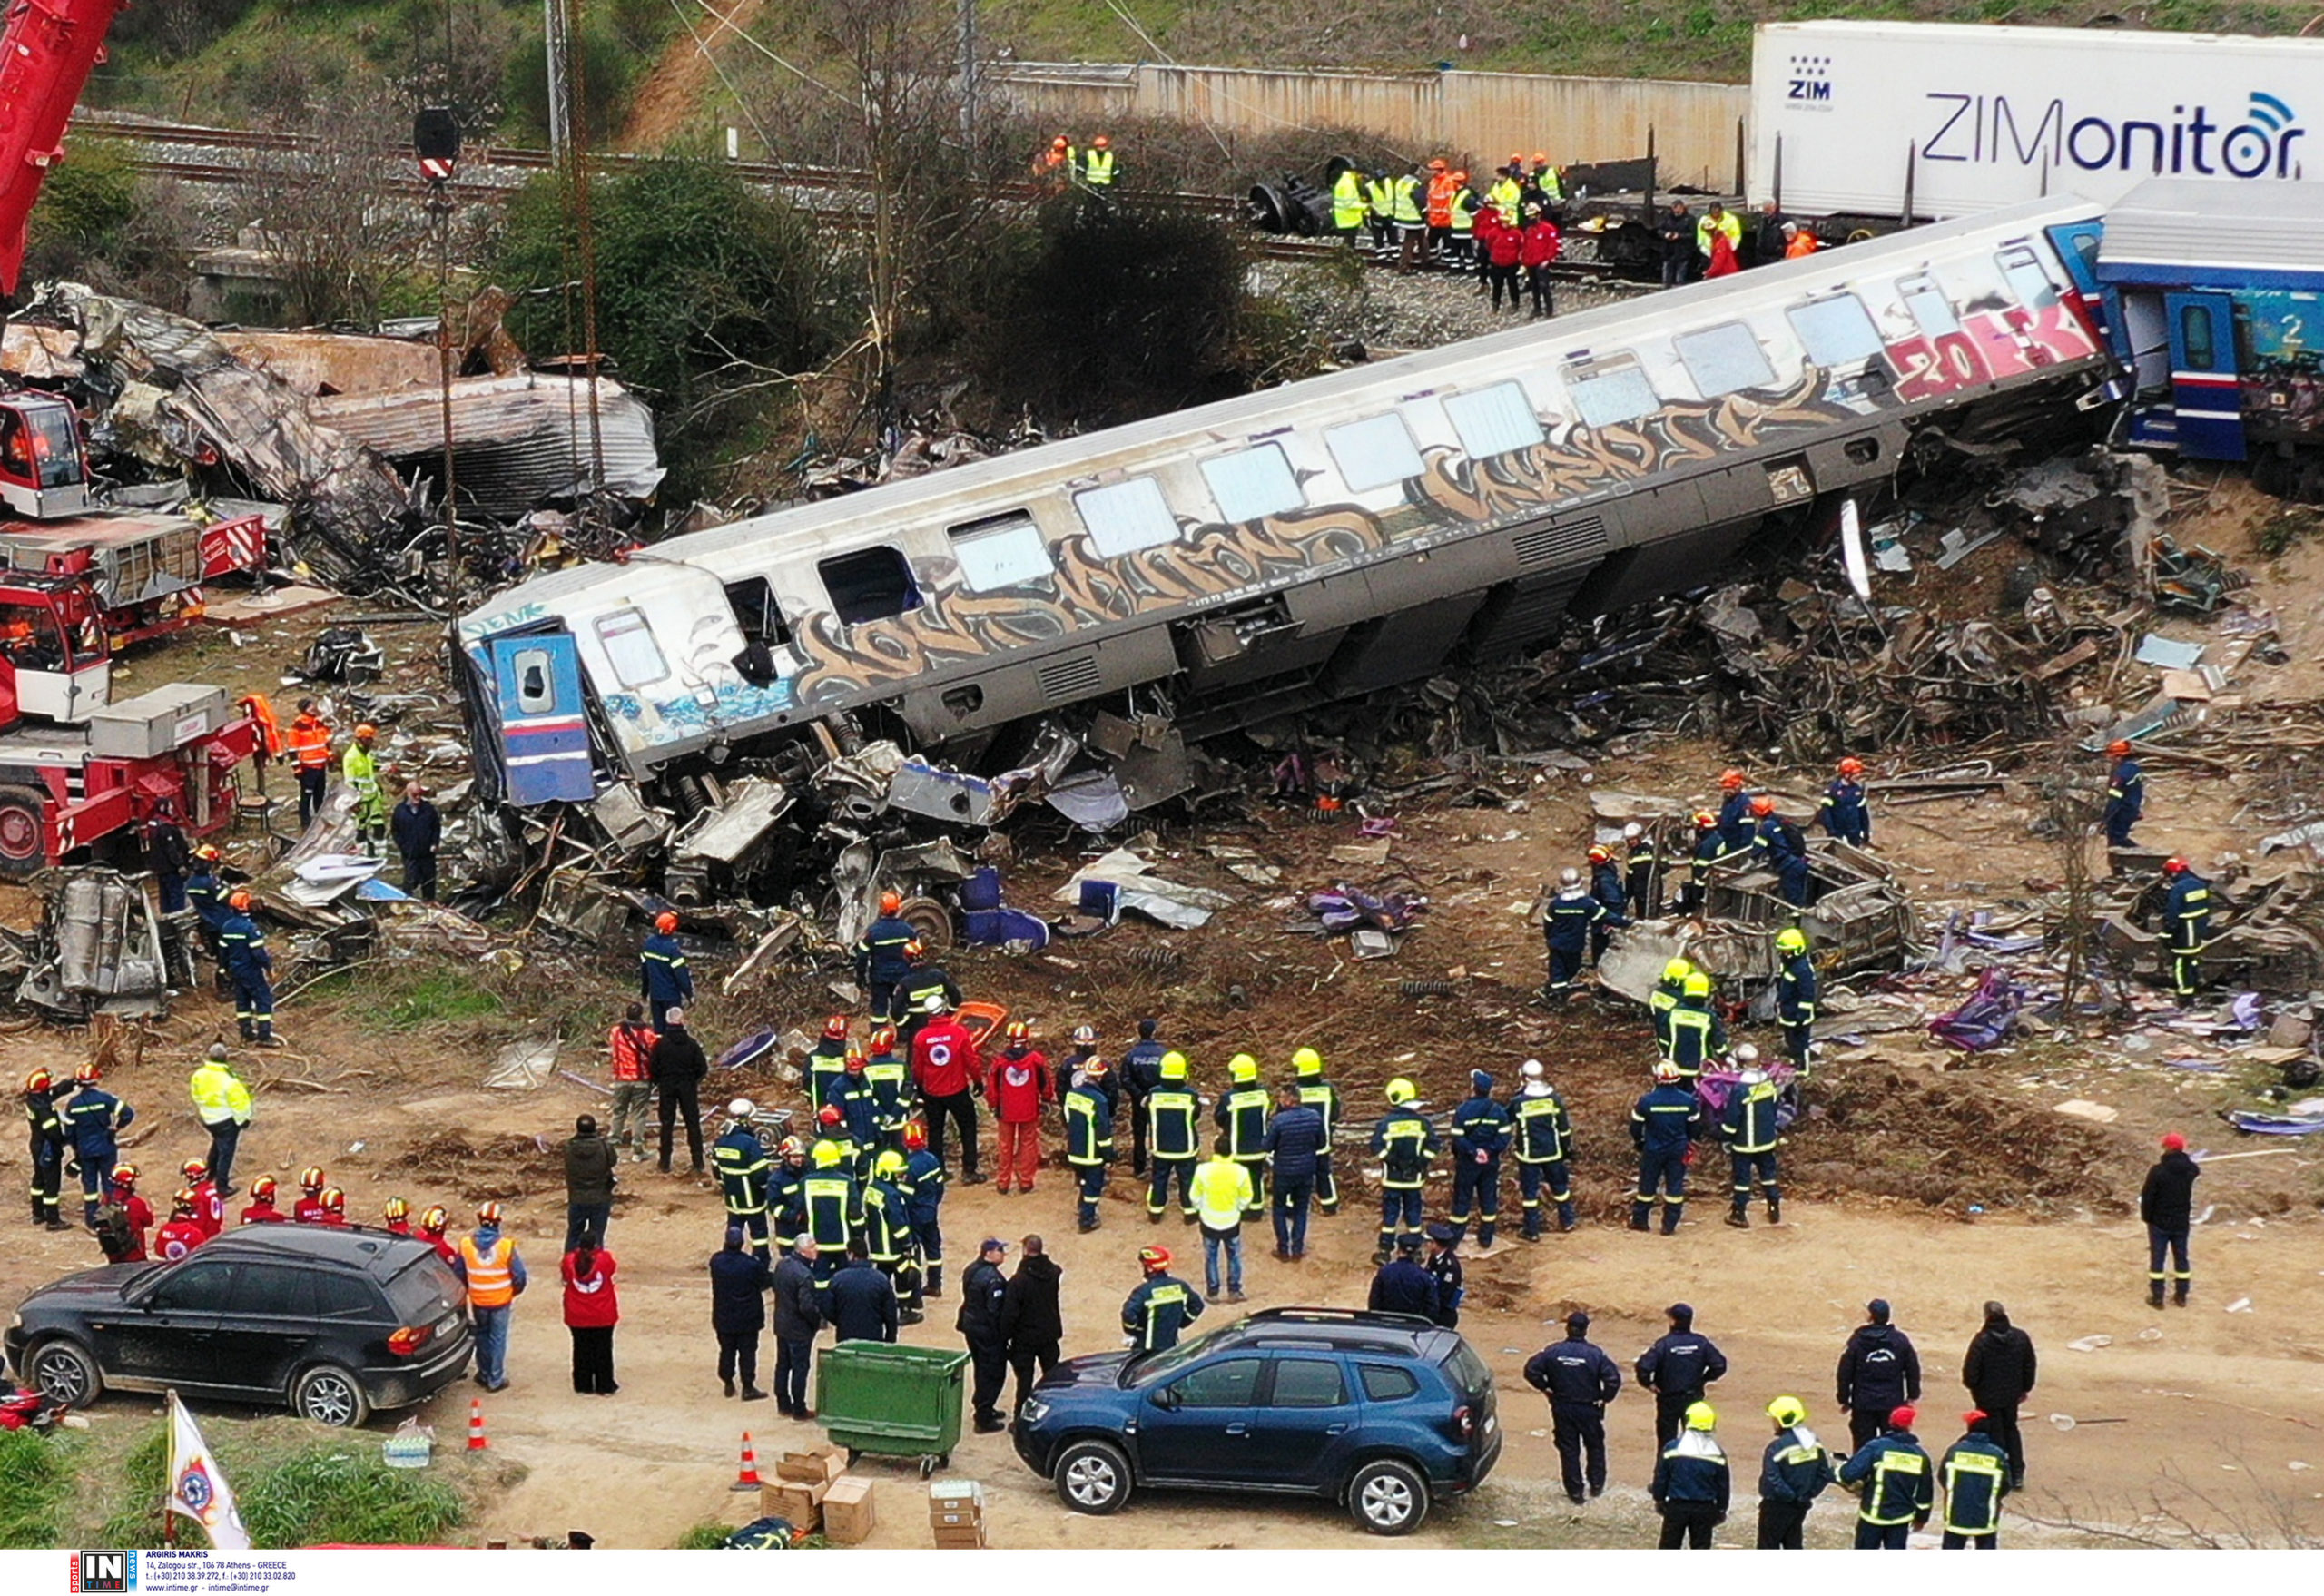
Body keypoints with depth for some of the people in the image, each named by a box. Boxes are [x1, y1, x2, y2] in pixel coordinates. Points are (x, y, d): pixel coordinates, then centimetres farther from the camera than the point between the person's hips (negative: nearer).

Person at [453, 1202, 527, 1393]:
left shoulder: (466, 1244, -10)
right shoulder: (506, 1246, -17)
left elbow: (458, 1273, 1)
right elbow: (519, 1275, -10)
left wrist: (466, 1292, 19)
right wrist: (515, 1293, 10)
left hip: (477, 1300, 2)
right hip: (501, 1300, -2)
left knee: (482, 1336, 21)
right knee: (498, 1339, 7)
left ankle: (484, 1373, 30)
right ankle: (496, 1379, 12)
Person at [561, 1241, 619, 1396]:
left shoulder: (570, 1261, -9)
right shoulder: (605, 1259, -13)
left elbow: (563, 1277, 9)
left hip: (577, 1317, 1)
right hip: (603, 1316, -1)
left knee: (582, 1351, 11)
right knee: (603, 1351, 9)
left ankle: (584, 1386, 15)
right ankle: (605, 1387, 14)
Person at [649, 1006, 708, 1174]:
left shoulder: (660, 1043, -10)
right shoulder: (691, 1043, -9)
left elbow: (652, 1067, -8)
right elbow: (703, 1068, -7)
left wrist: (659, 1082, 10)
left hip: (667, 1086, 0)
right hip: (688, 1087, 0)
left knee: (666, 1124, 8)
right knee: (693, 1124, 8)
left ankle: (665, 1163, 8)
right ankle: (698, 1163, 7)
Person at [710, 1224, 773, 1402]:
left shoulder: (716, 1261, -11)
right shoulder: (752, 1264, -22)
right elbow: (766, 1281, -9)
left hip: (723, 1318, 3)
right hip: (747, 1319, -3)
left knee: (727, 1350, 17)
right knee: (747, 1352, 6)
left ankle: (728, 1383, 25)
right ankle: (748, 1387, 8)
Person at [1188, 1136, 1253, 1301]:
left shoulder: (1203, 1171, -19)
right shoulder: (1241, 1172, -18)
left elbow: (1194, 1196, -7)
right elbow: (1246, 1199, -7)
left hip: (1209, 1221, 0)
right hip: (1232, 1222, 0)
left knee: (1210, 1257, 17)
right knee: (1234, 1256, 19)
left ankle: (1213, 1292, 24)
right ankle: (1234, 1291, 26)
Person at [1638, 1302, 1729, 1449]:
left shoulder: (1664, 1344, -17)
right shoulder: (1701, 1342, -6)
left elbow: (1644, 1367, -27)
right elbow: (1719, 1365, -6)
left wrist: (1648, 1383, -9)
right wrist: (1704, 1380, 7)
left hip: (1669, 1400, -3)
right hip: (1694, 1398, 3)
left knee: (1666, 1440, 6)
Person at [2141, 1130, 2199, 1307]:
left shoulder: (2158, 1171, -21)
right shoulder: (2191, 1169, -8)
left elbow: (2147, 1196, -14)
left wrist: (2146, 1216, -1)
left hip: (2160, 1222, -4)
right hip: (2182, 1221, 4)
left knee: (2157, 1258, 6)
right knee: (2181, 1256, 16)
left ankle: (2157, 1297, 10)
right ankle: (2181, 1295, 23)